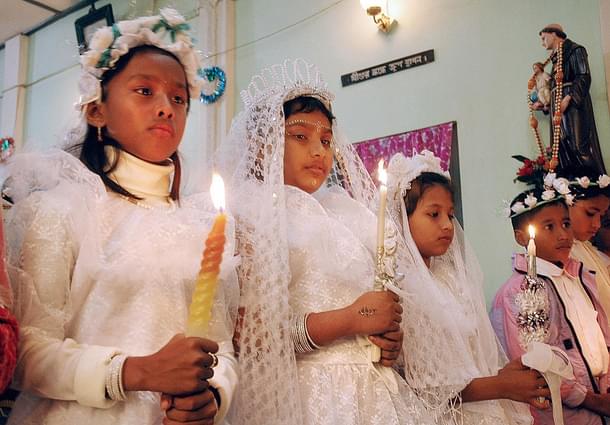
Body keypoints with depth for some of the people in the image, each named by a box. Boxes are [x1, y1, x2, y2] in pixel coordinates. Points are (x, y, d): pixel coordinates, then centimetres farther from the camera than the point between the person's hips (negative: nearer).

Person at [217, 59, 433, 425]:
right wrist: (351, 318, -18)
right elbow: (248, 331, -17)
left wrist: (390, 337, 0)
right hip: (308, 392, -6)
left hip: (375, 387, 6)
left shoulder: (343, 213, 13)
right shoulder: (251, 217, -6)